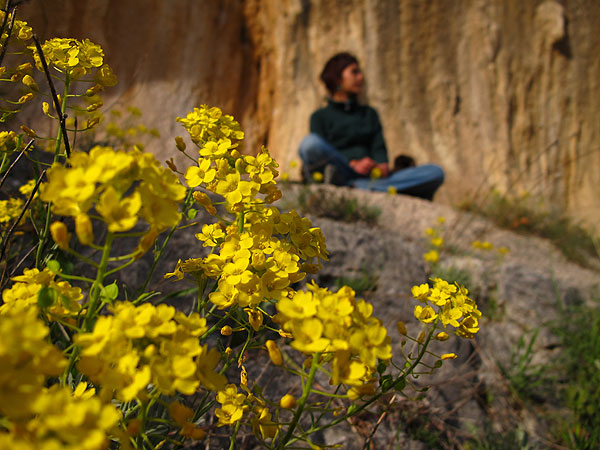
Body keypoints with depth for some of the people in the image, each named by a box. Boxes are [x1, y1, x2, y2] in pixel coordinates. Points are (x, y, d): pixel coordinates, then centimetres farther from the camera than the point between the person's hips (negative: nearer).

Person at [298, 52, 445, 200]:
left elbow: (379, 148, 14)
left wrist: (382, 165, -9)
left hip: (371, 177, 5)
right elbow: (322, 153, 0)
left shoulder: (369, 113, 29)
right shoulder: (320, 116, 16)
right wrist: (353, 165, -18)